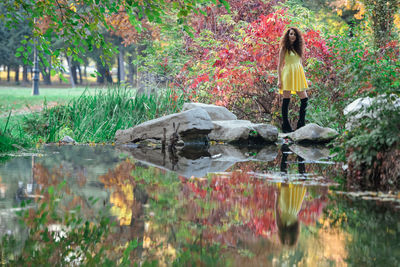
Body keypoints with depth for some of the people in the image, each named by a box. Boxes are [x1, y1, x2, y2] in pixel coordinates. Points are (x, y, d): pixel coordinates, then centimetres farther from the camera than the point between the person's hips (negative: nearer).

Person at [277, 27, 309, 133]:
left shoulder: (298, 47, 15)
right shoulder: (284, 48, 0)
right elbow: (280, 64, -2)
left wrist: (303, 77, 16)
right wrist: (279, 80, -9)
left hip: (298, 74, 6)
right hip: (288, 73, -6)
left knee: (304, 99, -1)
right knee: (286, 99, -2)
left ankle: (301, 124, 7)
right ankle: (285, 126, 3)